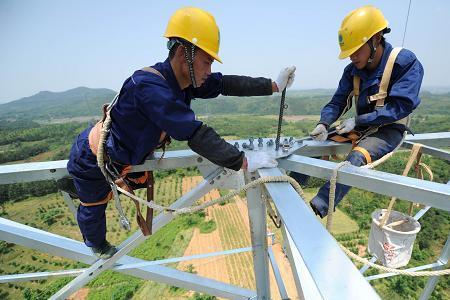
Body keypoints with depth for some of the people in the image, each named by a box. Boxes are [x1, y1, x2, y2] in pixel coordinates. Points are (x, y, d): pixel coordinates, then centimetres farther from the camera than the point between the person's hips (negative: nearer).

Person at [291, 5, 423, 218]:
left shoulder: (406, 62, -15)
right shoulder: (353, 70, -1)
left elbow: (400, 106, -20)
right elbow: (338, 101, -2)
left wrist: (357, 121, -22)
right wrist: (324, 124, -21)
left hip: (388, 129, -5)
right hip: (361, 126, 6)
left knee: (357, 158, -37)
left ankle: (317, 208, -40)